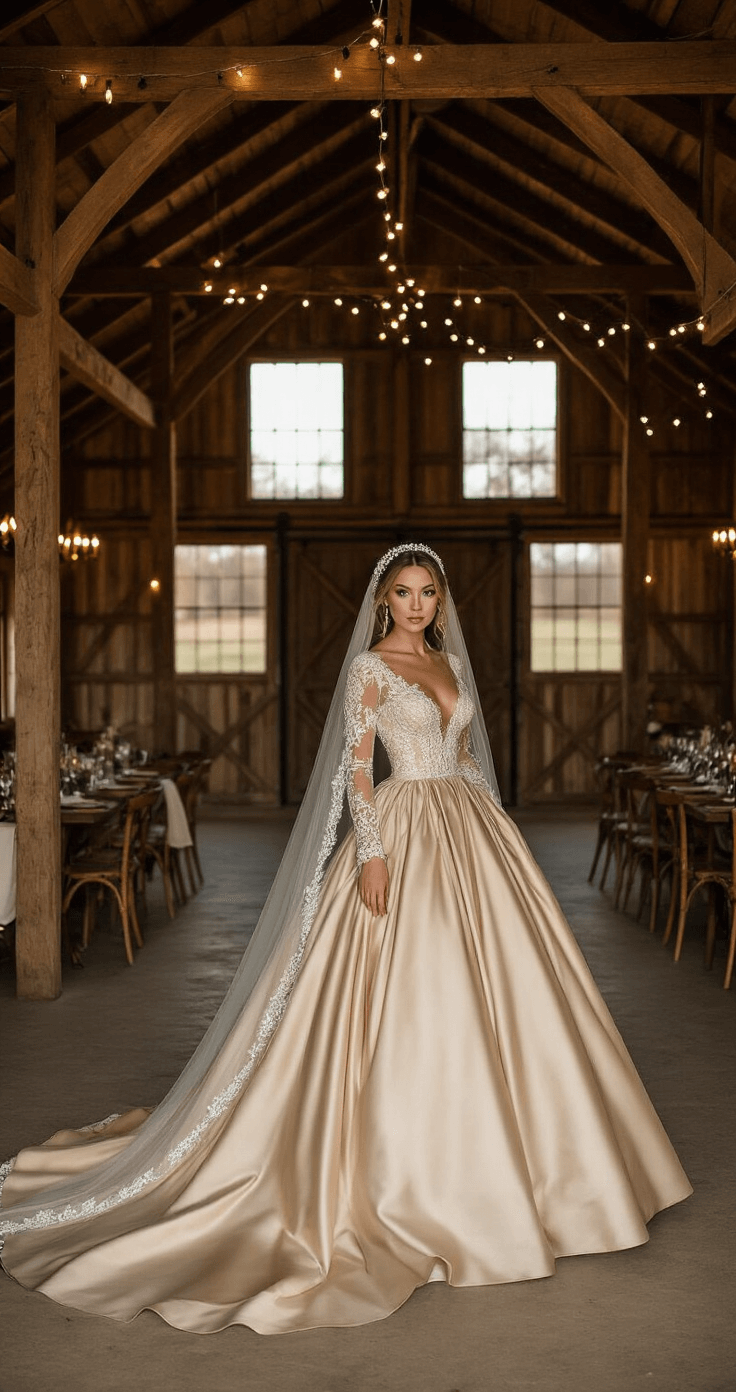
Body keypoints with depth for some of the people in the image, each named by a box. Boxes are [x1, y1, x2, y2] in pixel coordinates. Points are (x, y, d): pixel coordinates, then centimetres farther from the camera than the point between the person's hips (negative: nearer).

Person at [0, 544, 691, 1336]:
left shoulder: (449, 662, 14)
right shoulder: (368, 668, -5)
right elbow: (355, 766, -10)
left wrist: (493, 838, 15)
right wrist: (371, 853, -19)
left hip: (471, 830, 7)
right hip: (406, 832, -7)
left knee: (486, 990, 8)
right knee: (411, 997, -5)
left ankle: (482, 1149, 23)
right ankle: (411, 1169, 6)